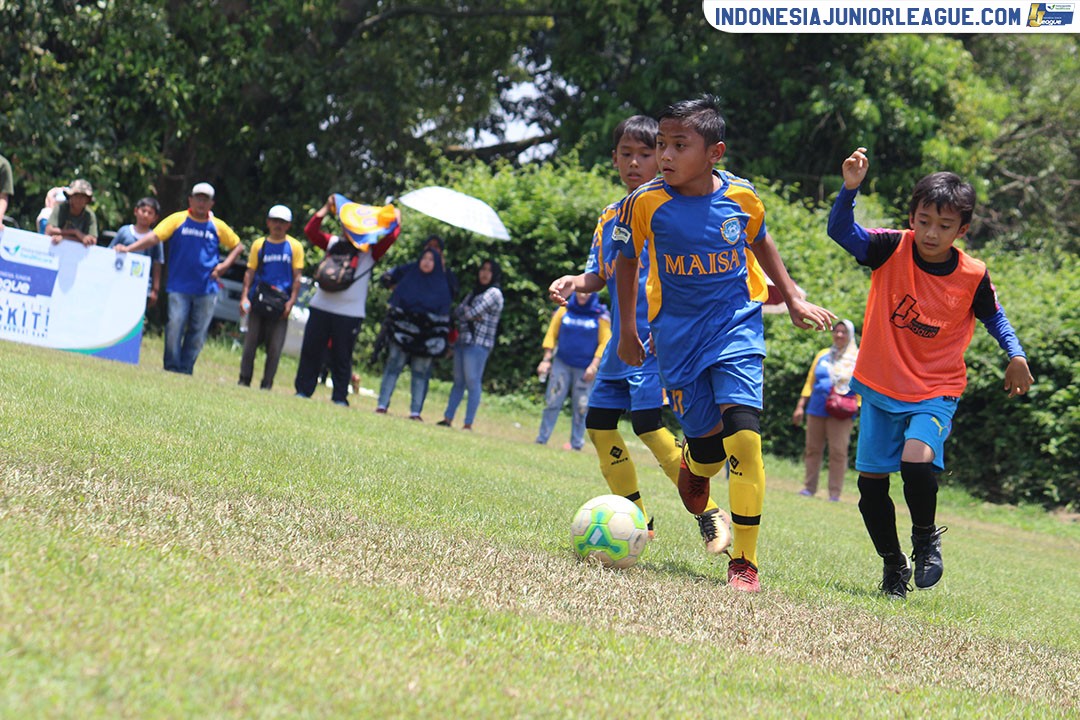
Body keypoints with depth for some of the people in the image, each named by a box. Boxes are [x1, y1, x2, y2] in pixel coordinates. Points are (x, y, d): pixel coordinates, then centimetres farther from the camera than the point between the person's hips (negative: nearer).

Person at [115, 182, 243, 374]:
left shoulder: (218, 226, 9)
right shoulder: (178, 220, 2)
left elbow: (237, 246, 21)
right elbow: (154, 236, -7)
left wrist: (224, 265, 4)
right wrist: (129, 248, -20)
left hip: (207, 289, 2)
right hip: (179, 287, -2)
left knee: (198, 333, 2)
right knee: (174, 328, -10)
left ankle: (185, 371, 10)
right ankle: (171, 369, 0)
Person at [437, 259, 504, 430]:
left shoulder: (494, 293, -6)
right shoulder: (474, 293, 21)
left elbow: (472, 313, -14)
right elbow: (458, 312, 10)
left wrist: (467, 313, 7)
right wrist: (471, 315, -9)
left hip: (478, 344, -8)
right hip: (462, 341, 8)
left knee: (473, 383, -9)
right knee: (458, 382, 10)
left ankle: (468, 424, -10)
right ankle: (448, 419, 13)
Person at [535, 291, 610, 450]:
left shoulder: (601, 316, -2)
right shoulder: (564, 310, 3)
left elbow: (605, 343, -1)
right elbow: (551, 335, 8)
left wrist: (594, 365, -9)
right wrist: (546, 359, 2)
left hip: (585, 369, -1)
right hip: (562, 364, 1)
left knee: (580, 407, 1)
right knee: (552, 401, -3)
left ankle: (576, 443, 9)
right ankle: (541, 440, 1)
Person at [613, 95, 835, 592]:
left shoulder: (741, 199, -7)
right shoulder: (645, 204, -10)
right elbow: (626, 259, 8)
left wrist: (792, 298, 17)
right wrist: (627, 330, 12)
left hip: (736, 326, 0)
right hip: (677, 334, 1)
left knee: (742, 434, -17)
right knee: (706, 438, 0)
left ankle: (744, 563, -11)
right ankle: (694, 468, 43)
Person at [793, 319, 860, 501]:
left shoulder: (857, 358, 7)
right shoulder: (823, 356, 16)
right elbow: (810, 382, 18)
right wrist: (800, 406, 11)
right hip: (816, 409, 4)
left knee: (838, 451, -8)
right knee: (813, 449, 5)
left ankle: (835, 493, -5)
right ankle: (809, 487, 14)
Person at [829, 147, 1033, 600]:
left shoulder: (972, 277, -9)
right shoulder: (892, 249, -10)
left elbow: (993, 315, 9)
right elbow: (840, 231, -20)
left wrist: (1016, 355, -4)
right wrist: (851, 188, -36)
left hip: (935, 393, -2)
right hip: (880, 387, 2)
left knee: (917, 461, -27)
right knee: (870, 482, 4)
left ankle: (926, 537, 1)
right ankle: (893, 565, 25)